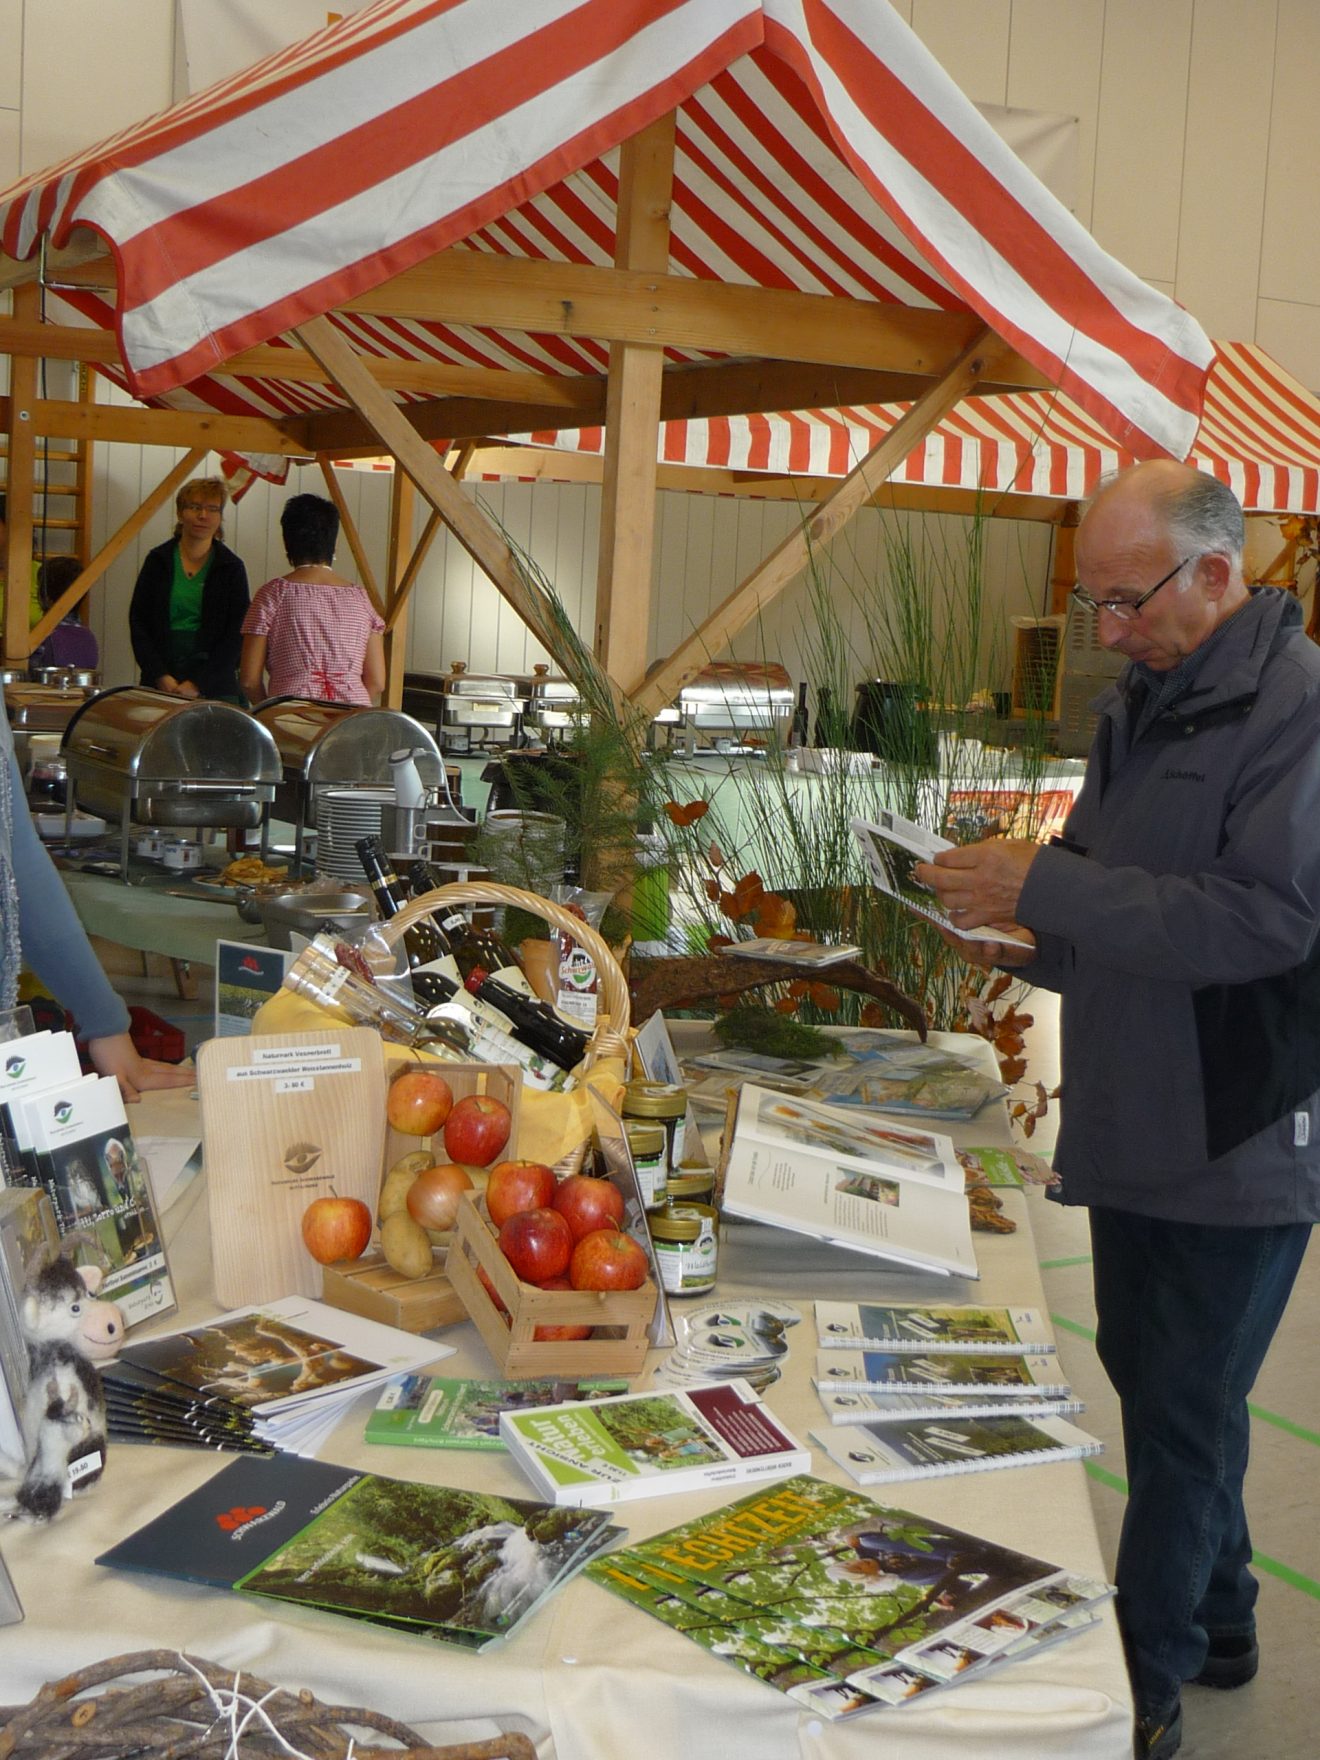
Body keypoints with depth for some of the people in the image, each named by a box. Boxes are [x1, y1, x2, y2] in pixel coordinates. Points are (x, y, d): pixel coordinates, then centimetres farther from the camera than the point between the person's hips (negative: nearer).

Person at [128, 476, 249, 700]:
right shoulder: (158, 561, 7)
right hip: (158, 682, 1)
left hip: (215, 684, -1)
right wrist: (161, 676, -7)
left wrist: (198, 684, -10)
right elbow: (138, 623, 5)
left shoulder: (232, 568, 4)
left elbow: (236, 635, -1)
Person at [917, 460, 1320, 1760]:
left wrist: (1049, 888, -26)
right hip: (1138, 1121, 9)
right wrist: (1032, 947, 0)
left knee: (1181, 1418, 3)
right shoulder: (1139, 706, 10)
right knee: (1149, 1377, 20)